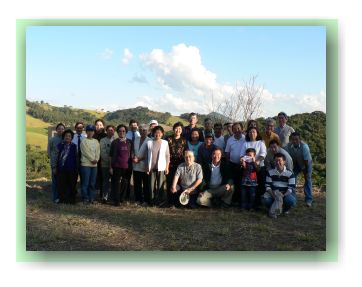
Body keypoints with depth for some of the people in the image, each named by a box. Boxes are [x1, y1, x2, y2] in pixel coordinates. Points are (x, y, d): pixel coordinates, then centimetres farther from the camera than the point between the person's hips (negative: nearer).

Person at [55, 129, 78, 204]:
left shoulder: (74, 146, 2)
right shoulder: (60, 145, 6)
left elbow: (76, 158, 4)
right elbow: (57, 157, 8)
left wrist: (76, 169, 1)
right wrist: (56, 167, 6)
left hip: (71, 169, -1)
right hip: (61, 169, 1)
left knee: (72, 185, 5)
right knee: (61, 185, 4)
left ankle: (71, 199, 15)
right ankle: (62, 199, 17)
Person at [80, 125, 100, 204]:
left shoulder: (96, 141, 13)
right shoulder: (84, 141, -1)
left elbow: (98, 152, 7)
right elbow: (86, 152, -8)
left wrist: (96, 159, -8)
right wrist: (92, 159, -10)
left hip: (94, 164, 5)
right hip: (86, 164, -4)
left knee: (92, 183, 7)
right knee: (85, 182, -4)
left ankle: (91, 198, 14)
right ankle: (85, 198, 3)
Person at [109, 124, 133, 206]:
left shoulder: (129, 142, 9)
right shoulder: (115, 142, 4)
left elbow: (131, 153, 15)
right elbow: (110, 156, 4)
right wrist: (110, 167, -1)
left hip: (127, 166, 2)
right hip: (116, 166, -2)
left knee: (125, 183, 7)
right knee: (116, 183, -1)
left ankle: (121, 198, 21)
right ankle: (116, 200, 7)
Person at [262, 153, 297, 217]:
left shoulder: (290, 173, -6)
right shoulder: (270, 172, 0)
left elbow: (291, 188, -11)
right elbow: (267, 186, -3)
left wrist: (283, 196, -28)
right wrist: (273, 195, -22)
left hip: (286, 194, -1)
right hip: (273, 193, 1)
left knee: (291, 200, -34)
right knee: (265, 199, -30)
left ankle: (285, 209, 3)